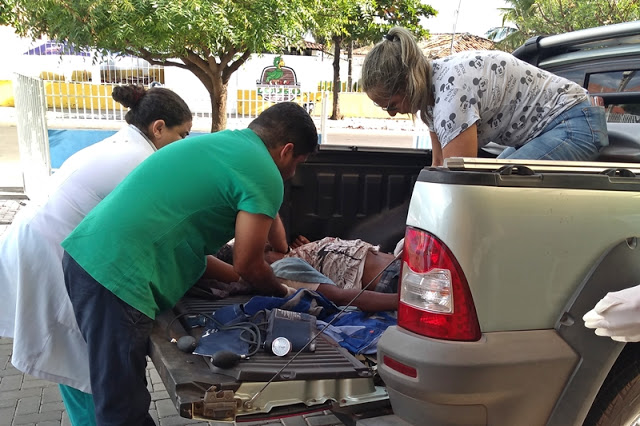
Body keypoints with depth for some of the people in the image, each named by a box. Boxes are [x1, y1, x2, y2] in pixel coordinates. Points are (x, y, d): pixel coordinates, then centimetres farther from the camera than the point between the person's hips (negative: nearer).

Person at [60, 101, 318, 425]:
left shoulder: (216, 142, 20)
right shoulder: (265, 175, -7)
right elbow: (247, 266, -2)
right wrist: (281, 294, 18)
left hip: (87, 251, 9)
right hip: (117, 273, -9)